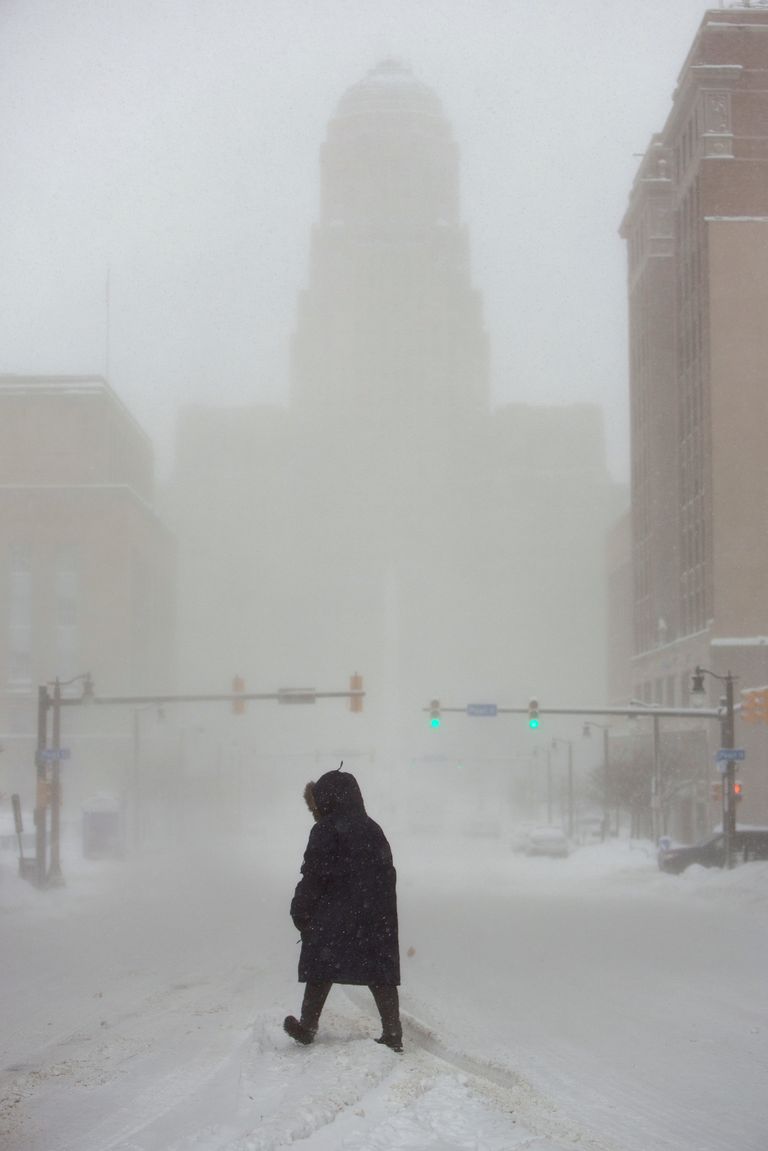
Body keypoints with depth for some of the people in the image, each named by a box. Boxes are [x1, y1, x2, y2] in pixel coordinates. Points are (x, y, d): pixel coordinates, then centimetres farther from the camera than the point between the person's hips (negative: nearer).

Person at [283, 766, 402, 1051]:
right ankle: (392, 1034, 2)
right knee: (380, 976, 5)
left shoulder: (326, 832, -8)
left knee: (320, 972, 8)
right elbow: (388, 874, 16)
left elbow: (313, 878, -12)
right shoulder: (372, 830, 12)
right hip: (377, 919, 5)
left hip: (332, 921, -5)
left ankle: (307, 1027, 17)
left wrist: (300, 913, -1)